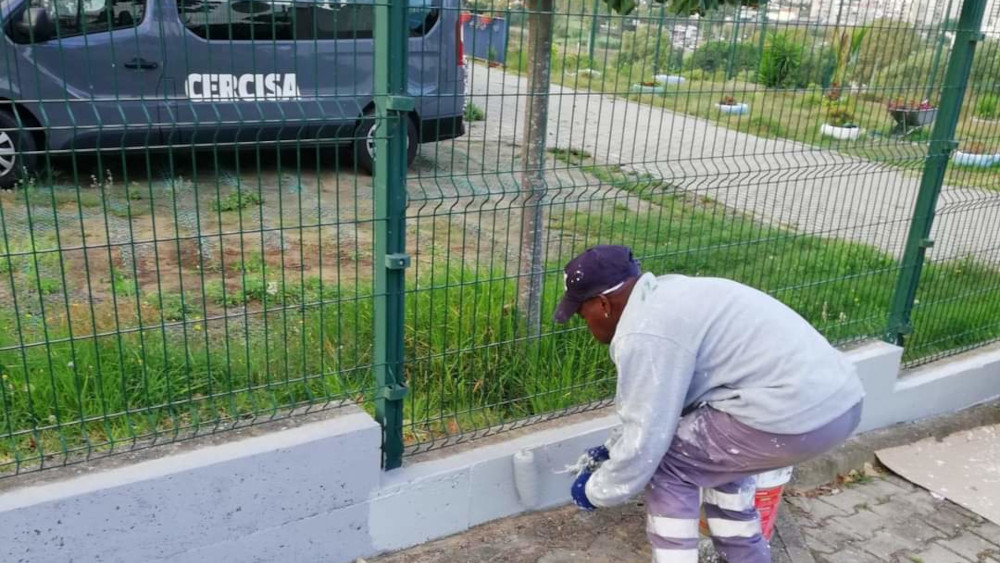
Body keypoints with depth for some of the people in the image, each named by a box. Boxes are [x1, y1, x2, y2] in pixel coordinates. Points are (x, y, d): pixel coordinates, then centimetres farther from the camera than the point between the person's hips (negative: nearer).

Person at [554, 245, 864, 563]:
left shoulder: (645, 332, -13)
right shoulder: (664, 298, 19)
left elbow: (644, 442, -9)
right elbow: (656, 405, 32)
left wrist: (597, 491, 8)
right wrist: (613, 450, 37)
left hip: (795, 413, -10)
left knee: (667, 466, 4)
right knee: (717, 453, 30)